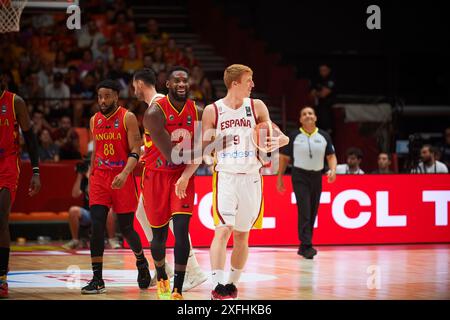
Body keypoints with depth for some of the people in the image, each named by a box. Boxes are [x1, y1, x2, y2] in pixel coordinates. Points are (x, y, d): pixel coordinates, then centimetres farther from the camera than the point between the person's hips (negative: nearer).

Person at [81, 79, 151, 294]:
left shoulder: (127, 118, -6)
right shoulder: (95, 120, 10)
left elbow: (135, 151, -12)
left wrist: (125, 174, -26)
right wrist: (91, 176, 19)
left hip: (123, 179, -4)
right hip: (100, 178, 4)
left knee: (126, 228, 4)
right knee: (97, 226, -10)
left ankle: (141, 262, 35)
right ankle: (97, 280, -8)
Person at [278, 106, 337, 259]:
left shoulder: (324, 136, 6)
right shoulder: (294, 136, 0)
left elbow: (331, 155, 9)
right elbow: (284, 157, 5)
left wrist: (333, 170, -11)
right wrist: (280, 178, 3)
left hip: (317, 176, 4)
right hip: (300, 176, -4)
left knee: (313, 213, 6)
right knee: (304, 211, -15)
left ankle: (304, 247, 17)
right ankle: (307, 246, -18)